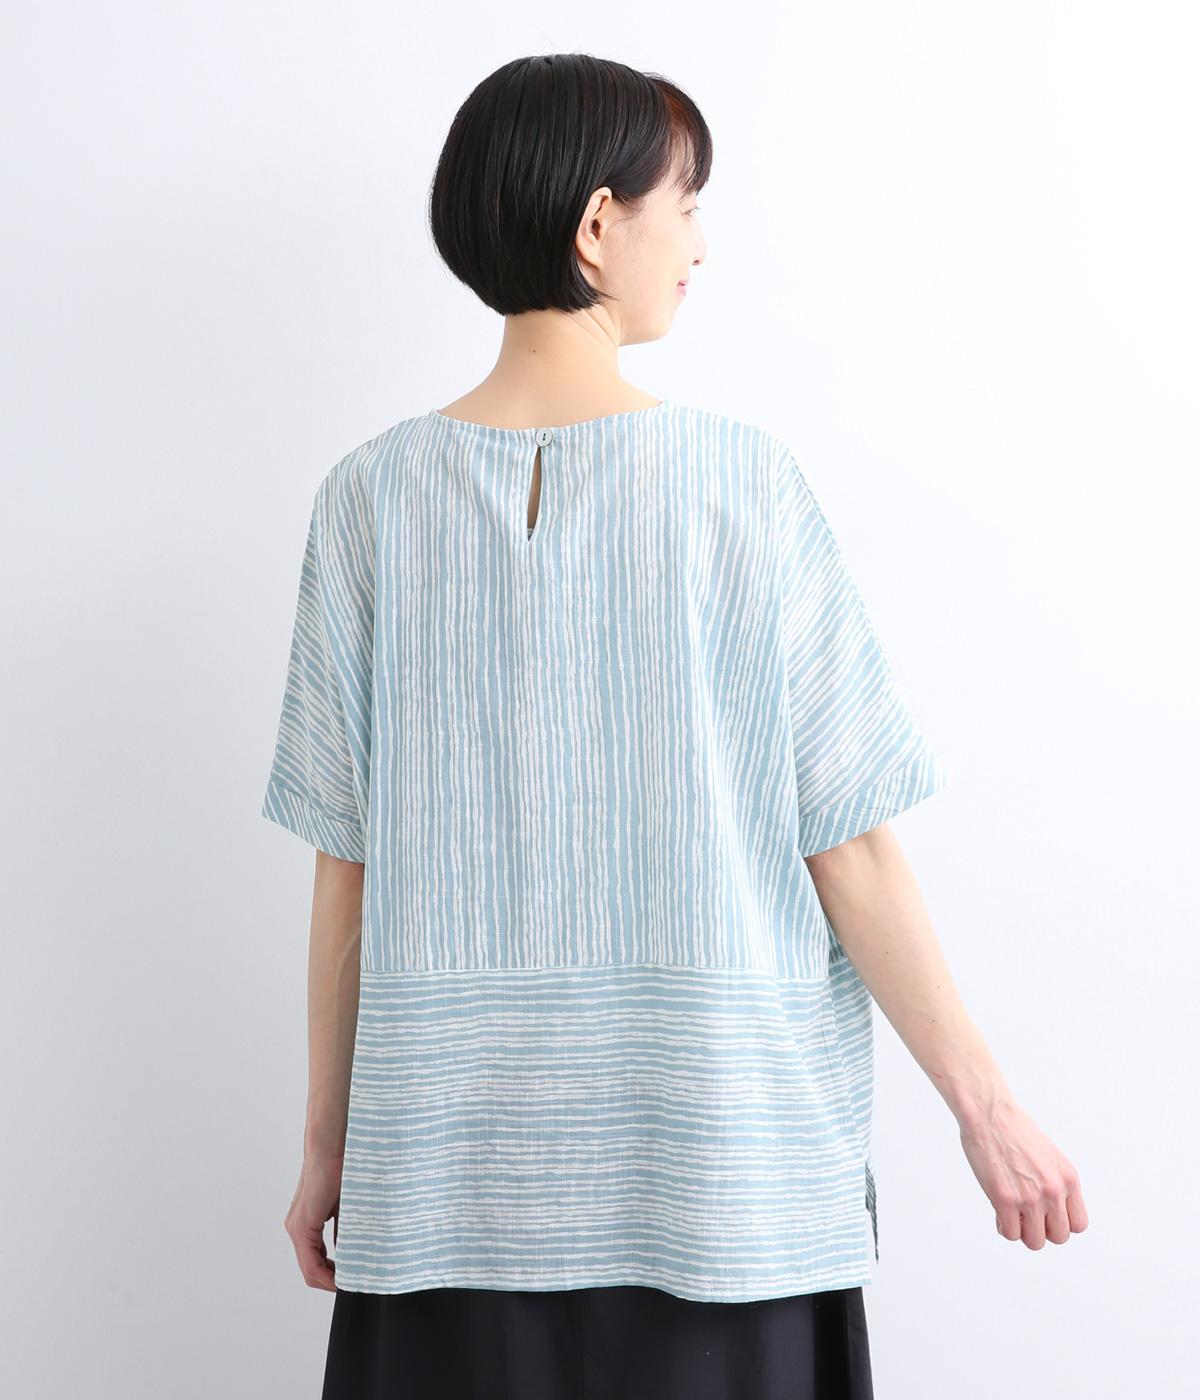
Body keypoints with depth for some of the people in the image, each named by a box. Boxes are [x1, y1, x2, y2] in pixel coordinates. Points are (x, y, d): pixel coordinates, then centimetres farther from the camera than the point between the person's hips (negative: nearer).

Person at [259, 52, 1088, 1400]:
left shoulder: (374, 495, -3)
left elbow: (346, 865, 0)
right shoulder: (739, 476, -8)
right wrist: (985, 1105, 1)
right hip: (722, 1173, -2)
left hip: (451, 1180, 2)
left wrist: (327, 1135, 10)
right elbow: (849, 844, -8)